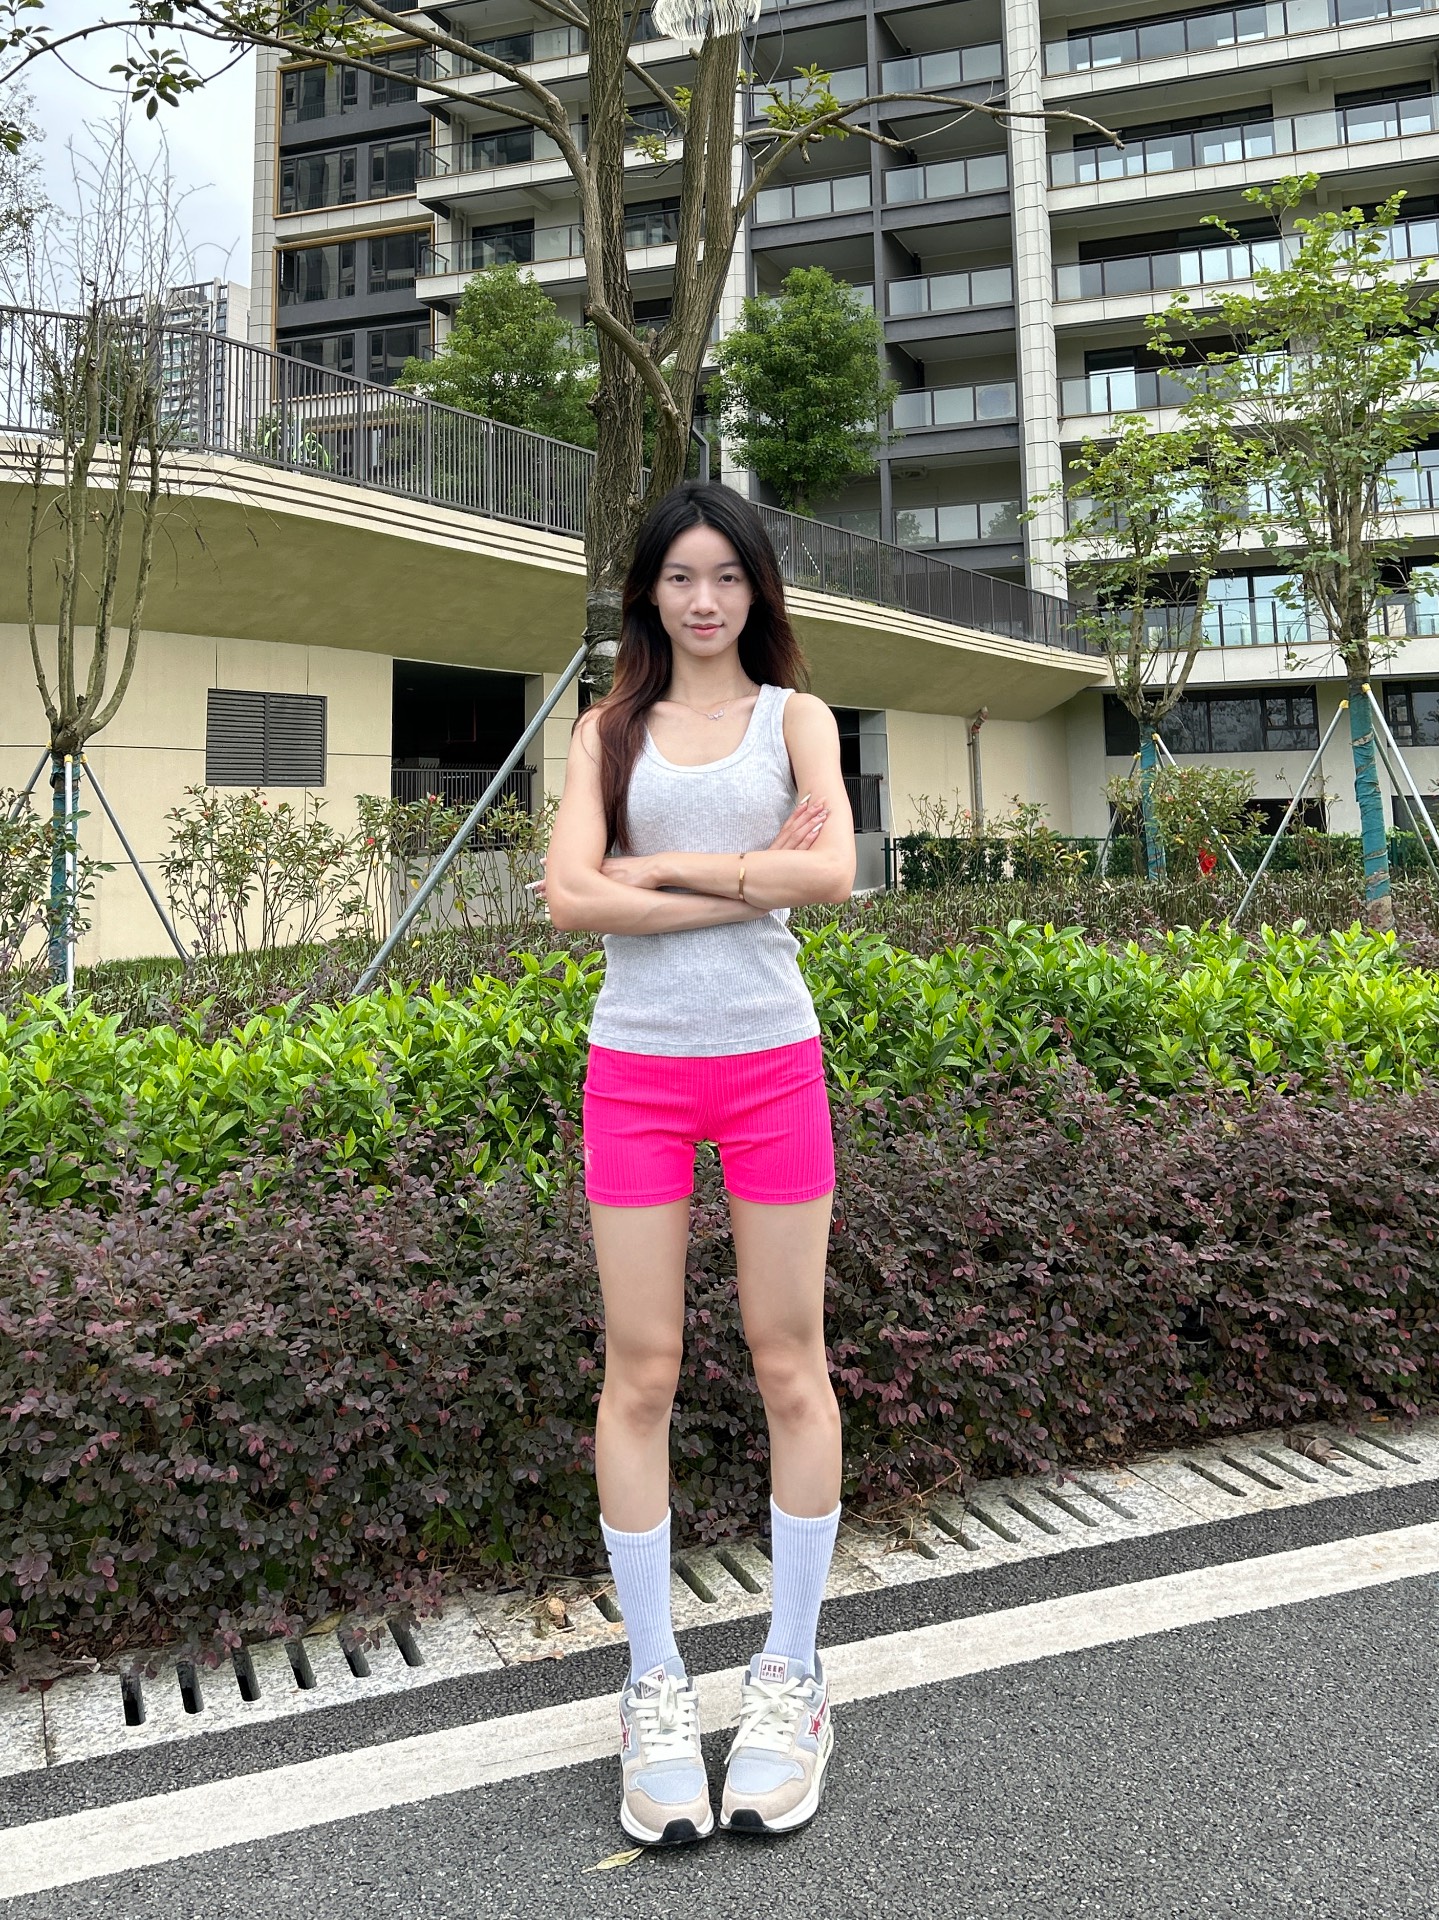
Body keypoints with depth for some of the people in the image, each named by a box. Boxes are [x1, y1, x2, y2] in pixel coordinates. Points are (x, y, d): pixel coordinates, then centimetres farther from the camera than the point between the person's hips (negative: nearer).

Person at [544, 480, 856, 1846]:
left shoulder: (794, 715, 8)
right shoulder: (609, 729, 9)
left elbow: (830, 871, -11)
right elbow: (570, 896, -7)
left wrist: (663, 866, -9)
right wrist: (744, 881, -11)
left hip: (770, 1057, 0)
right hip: (636, 1066, 1)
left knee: (789, 1365, 6)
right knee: (640, 1372, 5)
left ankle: (791, 1672, 24)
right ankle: (654, 1682, 22)